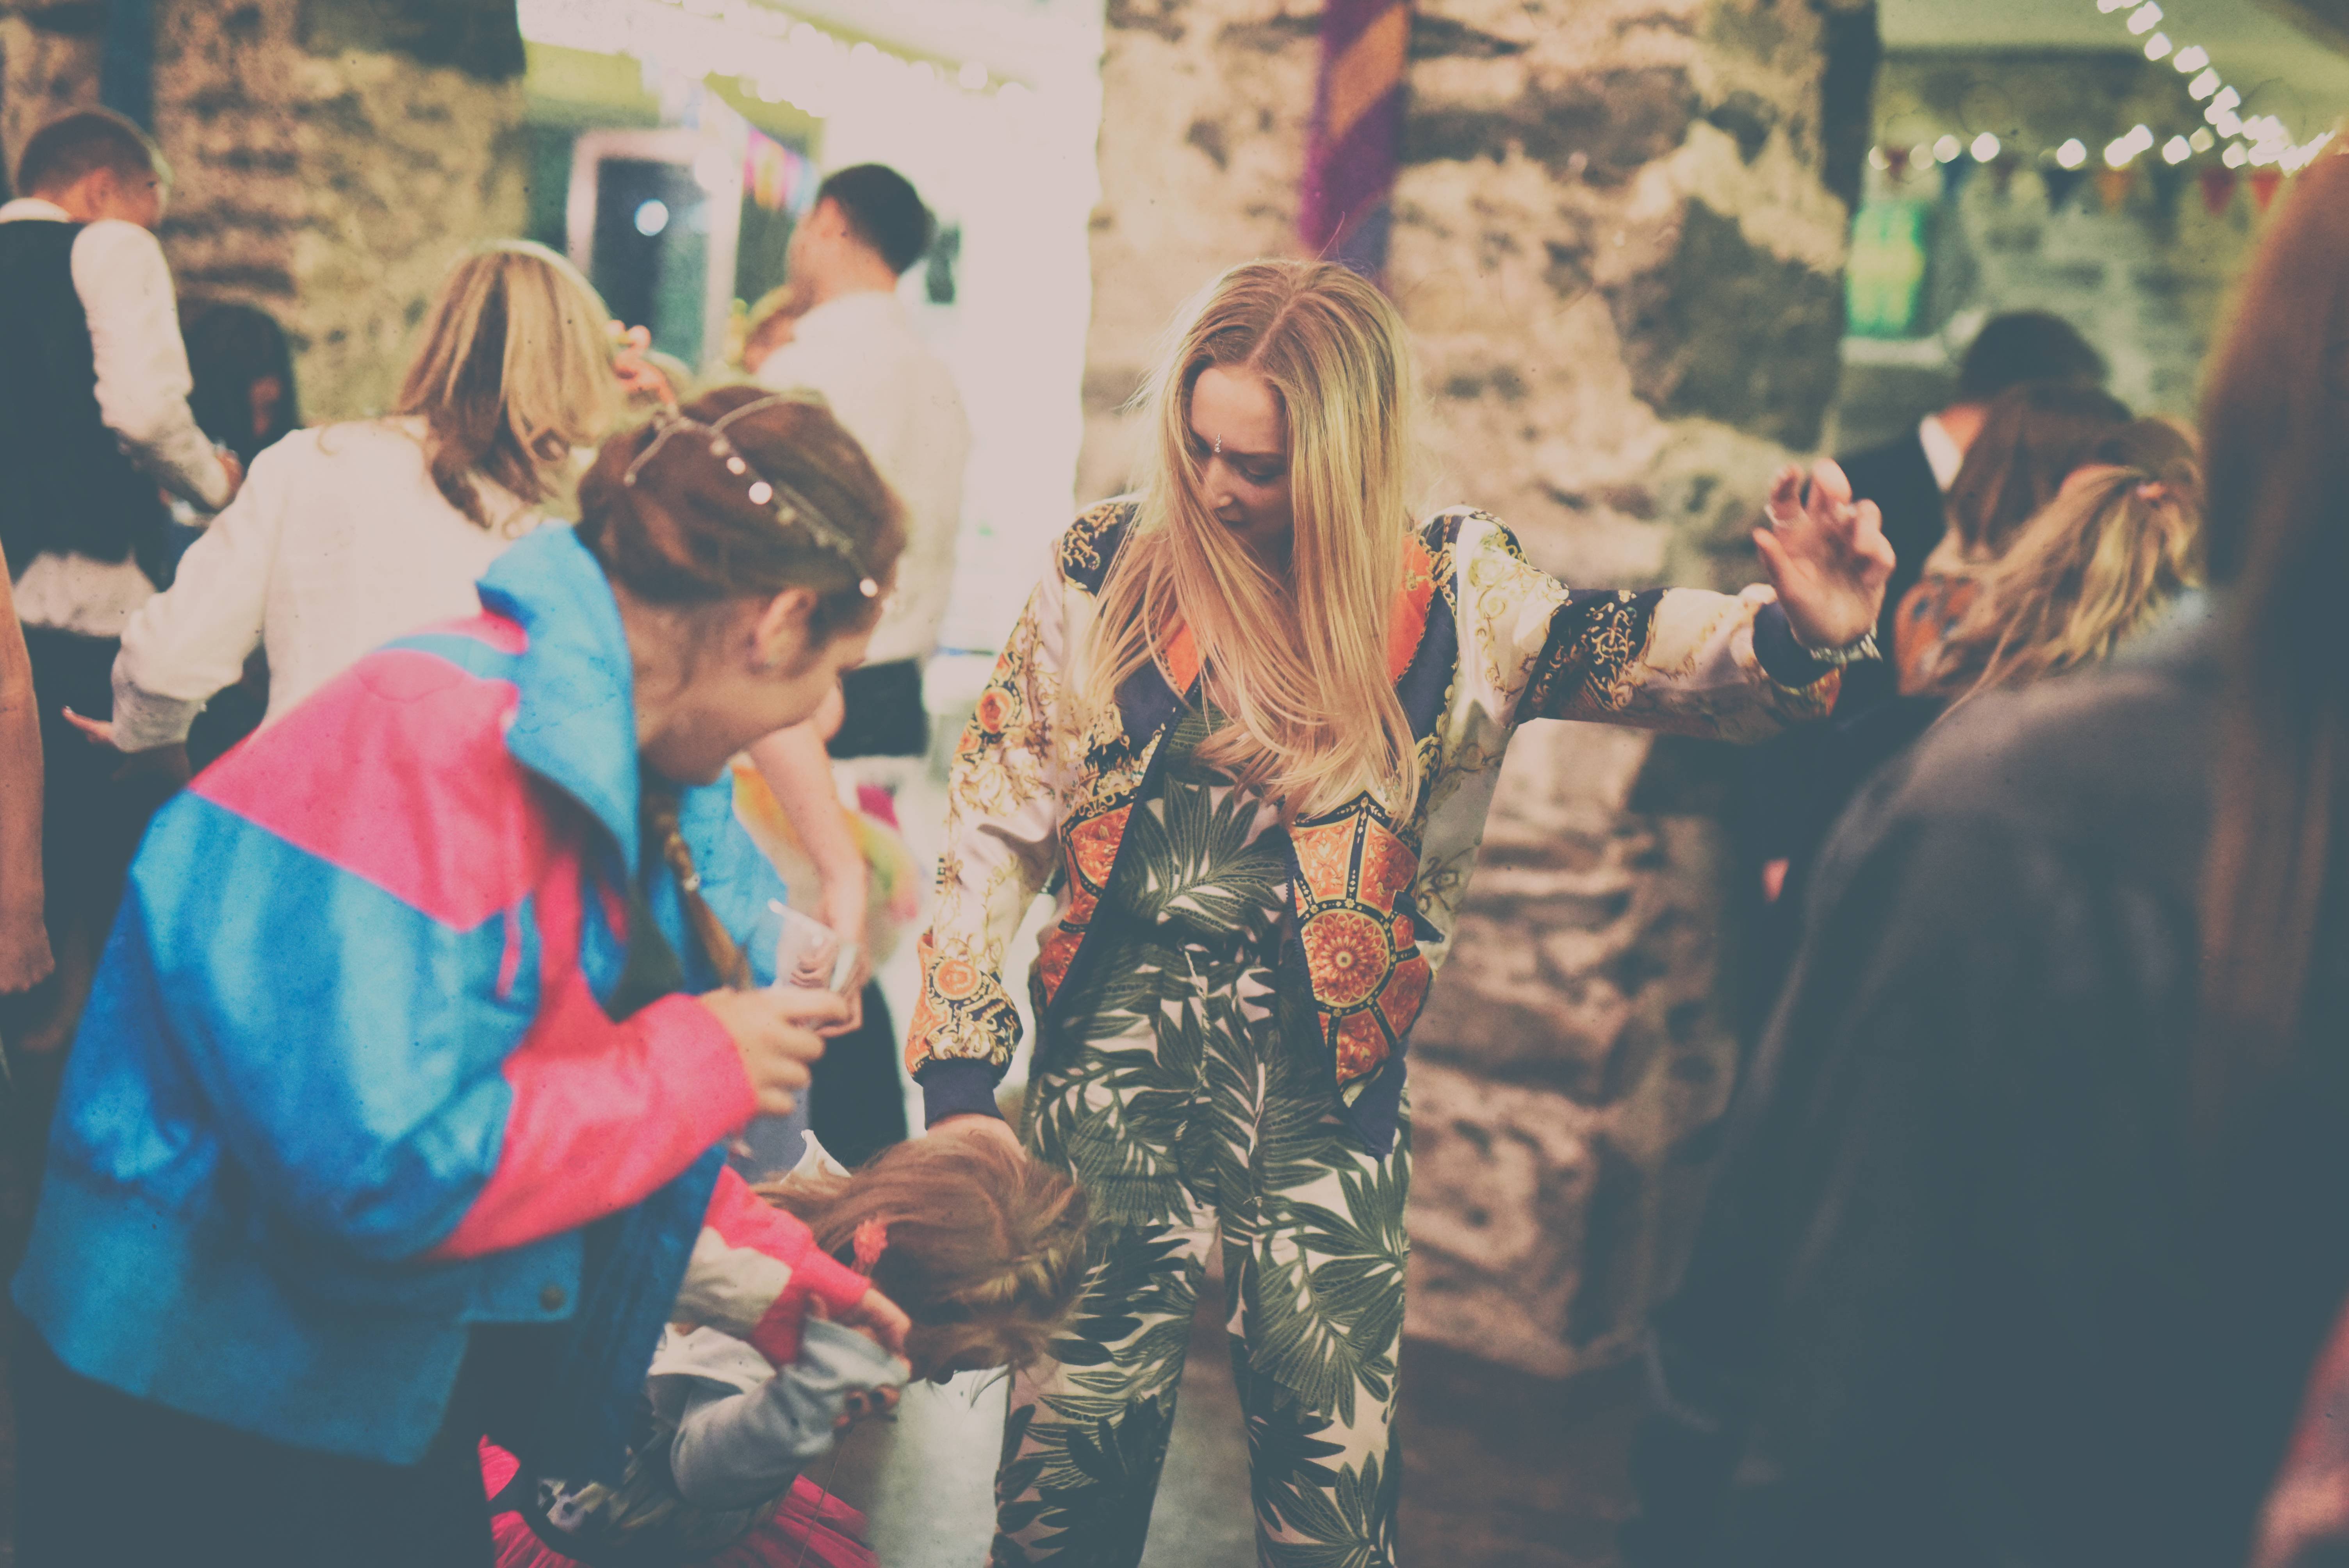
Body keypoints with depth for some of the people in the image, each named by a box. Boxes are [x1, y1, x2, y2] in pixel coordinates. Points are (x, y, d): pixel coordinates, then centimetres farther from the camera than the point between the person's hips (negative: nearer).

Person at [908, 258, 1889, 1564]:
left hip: (1327, 1084, 0)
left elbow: (1652, 657, -8)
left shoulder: (1450, 598, -1)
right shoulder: (1110, 568, 0)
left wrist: (1799, 633, -32)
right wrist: (959, 1080, -1)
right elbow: (997, 828, 3)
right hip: (1119, 1056, 0)